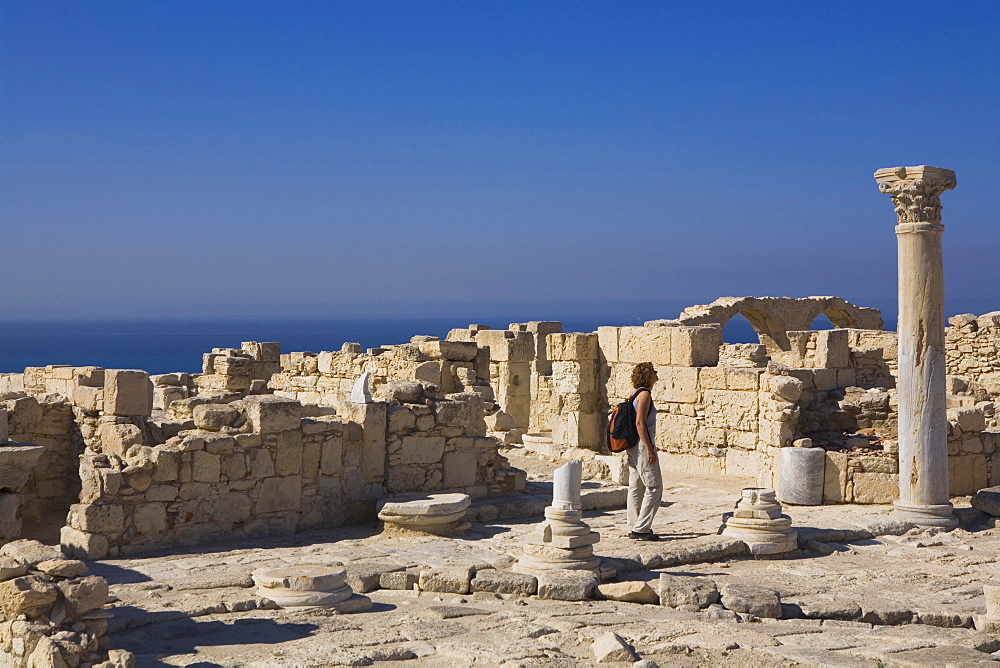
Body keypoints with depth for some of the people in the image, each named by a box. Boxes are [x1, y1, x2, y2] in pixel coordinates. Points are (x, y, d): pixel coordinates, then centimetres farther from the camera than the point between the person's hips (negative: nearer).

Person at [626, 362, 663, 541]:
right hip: (642, 444, -10)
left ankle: (634, 528, 14)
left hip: (634, 446, 10)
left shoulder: (636, 395, 16)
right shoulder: (645, 394, -13)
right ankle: (641, 528, -8)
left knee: (636, 488, 11)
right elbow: (639, 423, -19)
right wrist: (649, 448, -20)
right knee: (654, 487, -7)